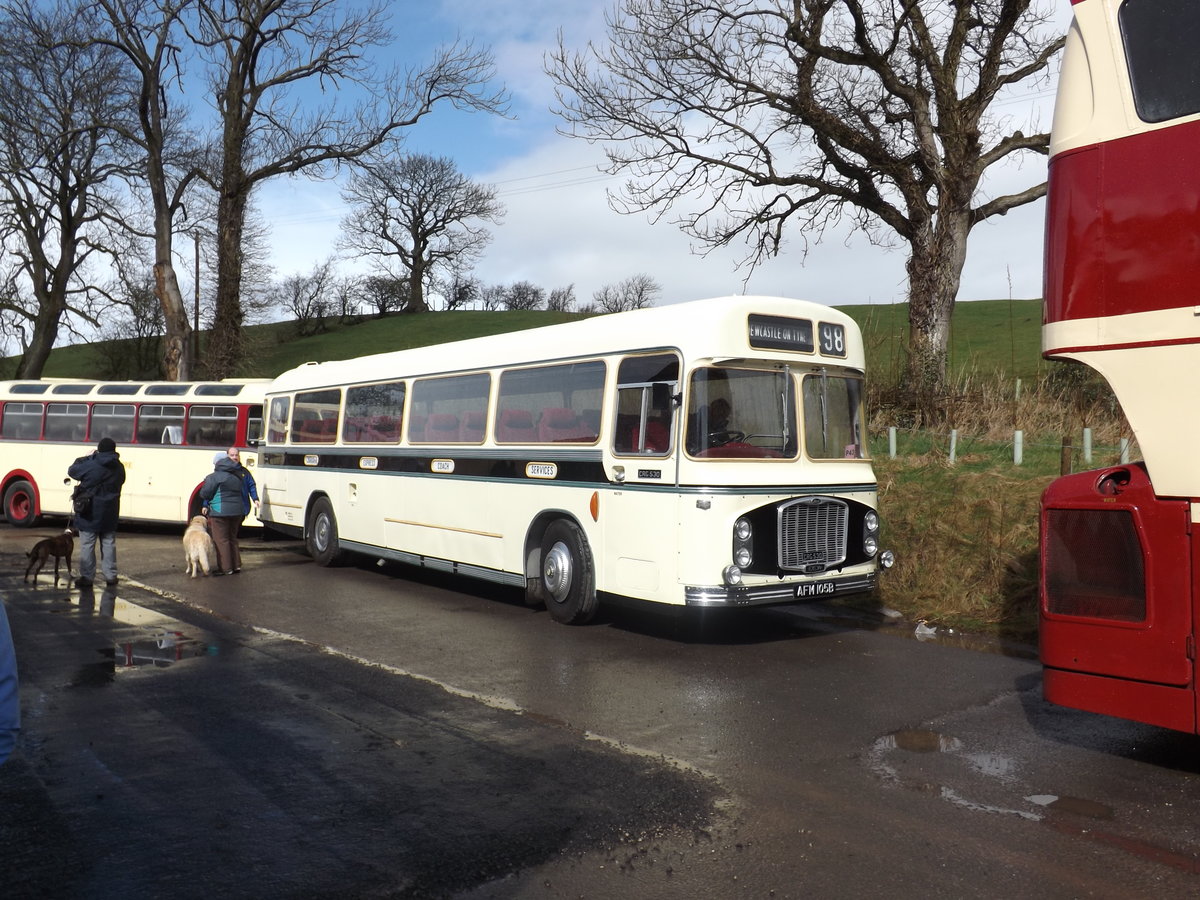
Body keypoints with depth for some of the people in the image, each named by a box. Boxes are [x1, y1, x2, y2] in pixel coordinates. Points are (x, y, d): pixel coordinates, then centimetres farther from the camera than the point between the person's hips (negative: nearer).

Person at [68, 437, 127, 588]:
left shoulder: (90, 466, -15)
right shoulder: (119, 468, 2)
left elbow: (72, 471, -2)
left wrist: (82, 459, 13)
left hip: (90, 514, -5)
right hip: (110, 514, 5)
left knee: (87, 545, 3)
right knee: (109, 544, 12)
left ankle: (87, 577, 6)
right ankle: (110, 576, 16)